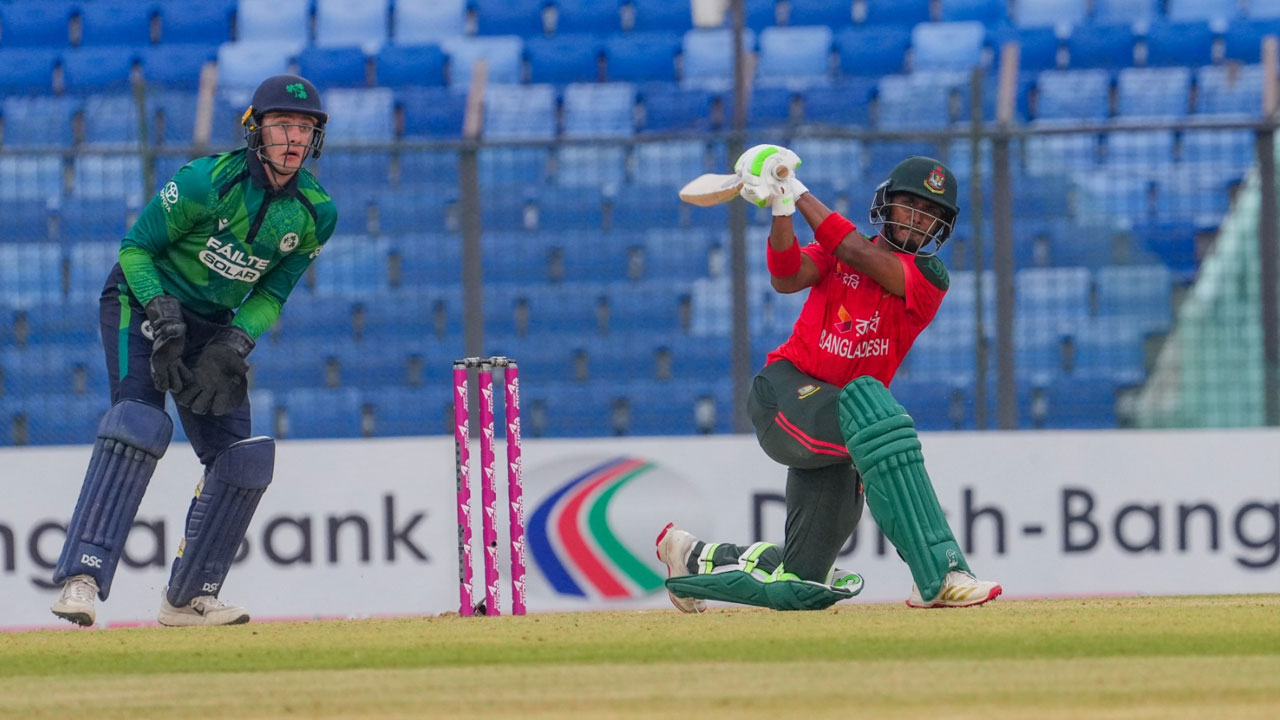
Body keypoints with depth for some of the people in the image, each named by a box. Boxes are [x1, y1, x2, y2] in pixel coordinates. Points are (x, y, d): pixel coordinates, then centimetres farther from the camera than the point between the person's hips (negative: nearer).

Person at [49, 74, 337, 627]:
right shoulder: (207, 182, -22)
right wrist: (162, 314, -25)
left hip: (214, 327, 6)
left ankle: (189, 597, 13)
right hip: (143, 304, -6)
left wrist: (230, 348, -14)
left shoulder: (314, 213, -7)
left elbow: (272, 293, 2)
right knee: (138, 426, -27)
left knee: (242, 460, -1)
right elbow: (135, 248, -13)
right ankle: (81, 576, -35)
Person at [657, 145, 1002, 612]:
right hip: (784, 391, -3)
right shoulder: (836, 251, 8)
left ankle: (693, 557, 35)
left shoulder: (929, 277, 2)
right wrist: (782, 209, -25)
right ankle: (939, 576, -43)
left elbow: (859, 254, -13)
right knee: (871, 410, -37)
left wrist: (799, 193, -11)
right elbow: (787, 278, -12)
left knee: (798, 586, 3)